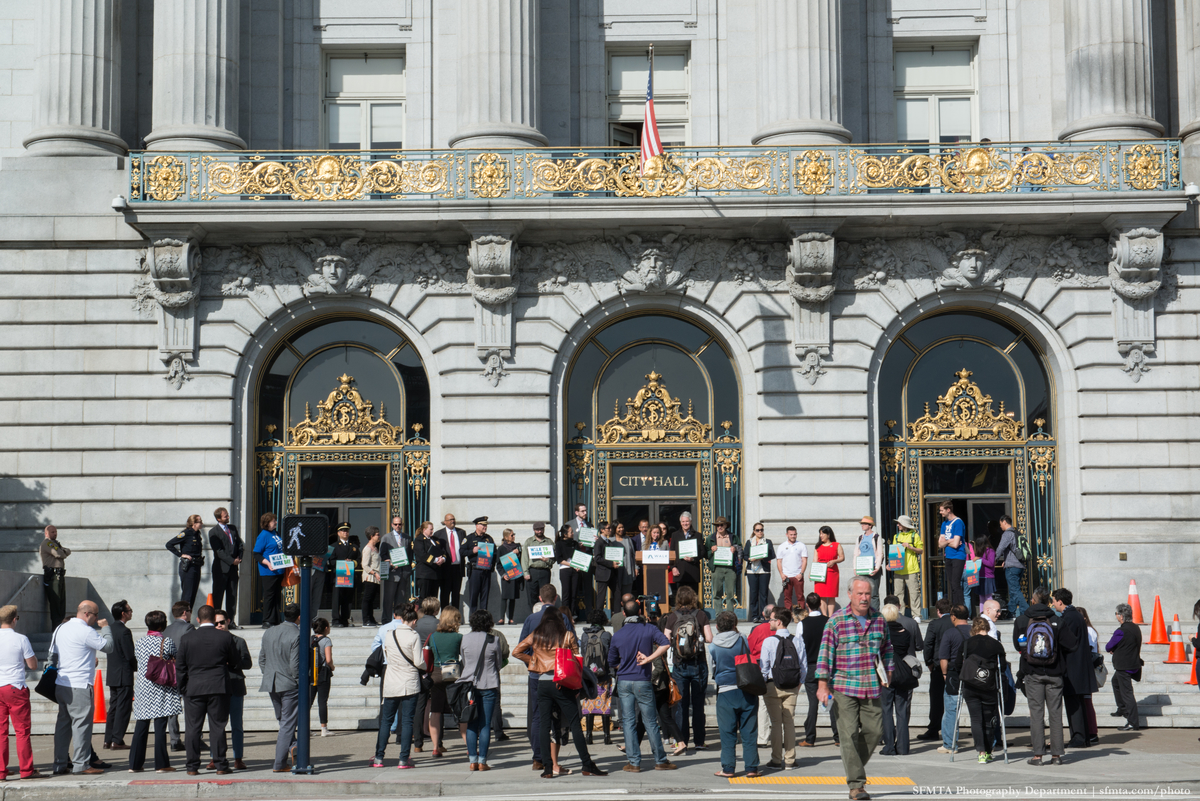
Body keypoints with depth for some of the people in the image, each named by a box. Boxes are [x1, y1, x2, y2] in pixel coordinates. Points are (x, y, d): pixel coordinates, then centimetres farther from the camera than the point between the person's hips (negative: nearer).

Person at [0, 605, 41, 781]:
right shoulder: (21, 639, -8)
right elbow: (33, 665, -3)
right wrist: (30, 651, 13)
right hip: (15, 688, -4)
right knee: (22, 730, 2)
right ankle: (26, 769, 4)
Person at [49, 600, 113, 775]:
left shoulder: (60, 629, 12)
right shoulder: (86, 631, -14)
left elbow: (52, 655, 18)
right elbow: (108, 647, -7)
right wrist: (105, 627, 5)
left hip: (61, 684, 8)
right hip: (79, 686, -8)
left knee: (63, 724, 12)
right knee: (81, 723, -3)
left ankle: (60, 764, 14)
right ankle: (80, 765, -1)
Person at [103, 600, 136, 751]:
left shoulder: (109, 628, 9)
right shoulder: (124, 631, -18)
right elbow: (130, 656, -19)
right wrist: (138, 668, 0)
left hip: (112, 675, 8)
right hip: (124, 676, -8)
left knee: (113, 707, 14)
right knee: (123, 708, -2)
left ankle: (108, 739, 16)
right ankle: (117, 741, -2)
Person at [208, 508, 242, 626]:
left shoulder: (233, 528, 13)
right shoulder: (213, 532, -6)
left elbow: (239, 544, 15)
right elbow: (219, 551, -12)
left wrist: (239, 558, -2)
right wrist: (232, 561, -16)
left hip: (233, 567, 6)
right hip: (221, 568, -6)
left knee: (232, 594, 5)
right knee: (218, 595, -2)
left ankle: (230, 621, 9)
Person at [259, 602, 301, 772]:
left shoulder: (269, 632, 5)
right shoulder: (296, 635, -15)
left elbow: (261, 659, 10)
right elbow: (294, 665, -18)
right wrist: (301, 683, -6)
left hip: (272, 684, 6)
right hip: (290, 685, -6)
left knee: (283, 720, 22)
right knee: (287, 724, 0)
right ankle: (279, 764, 0)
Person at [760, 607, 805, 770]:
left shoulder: (769, 641, -10)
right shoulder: (798, 641, 1)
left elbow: (764, 666, -8)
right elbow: (804, 665, 4)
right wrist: (799, 683, 16)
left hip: (773, 685, -3)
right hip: (792, 688, 3)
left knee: (776, 723, 2)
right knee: (790, 722, 8)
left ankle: (776, 760, 3)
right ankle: (790, 760, 8)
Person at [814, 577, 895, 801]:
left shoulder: (879, 619, 8)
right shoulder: (837, 621, -4)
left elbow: (887, 648, 22)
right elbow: (826, 652, -6)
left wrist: (887, 672, 14)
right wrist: (822, 685, -10)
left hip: (872, 687, 4)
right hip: (844, 687, -4)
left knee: (875, 730, 3)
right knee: (849, 734, -7)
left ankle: (854, 765, 28)